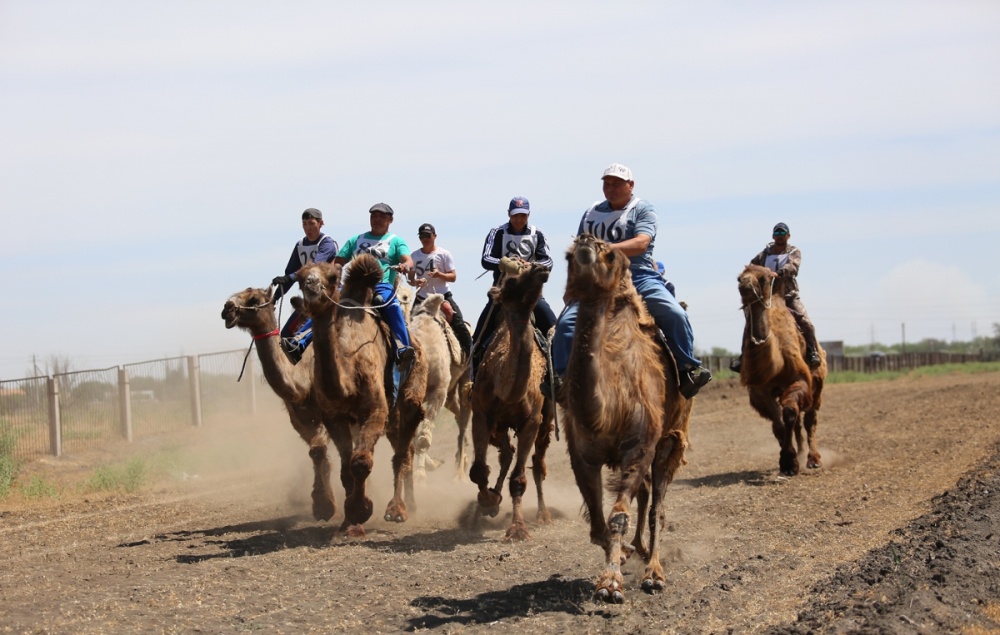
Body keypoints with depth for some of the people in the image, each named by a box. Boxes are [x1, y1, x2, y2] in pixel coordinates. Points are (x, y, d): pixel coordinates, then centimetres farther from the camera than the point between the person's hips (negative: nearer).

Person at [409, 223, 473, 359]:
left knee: (460, 327, -10)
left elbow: (453, 276, -3)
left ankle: (469, 355, -3)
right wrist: (415, 282, -16)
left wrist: (439, 274, -23)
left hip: (443, 296, -2)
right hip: (422, 298, 2)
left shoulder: (444, 254, -1)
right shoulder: (415, 256, 6)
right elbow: (410, 278, 8)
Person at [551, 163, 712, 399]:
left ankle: (688, 369, -7)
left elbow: (641, 243, -13)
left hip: (639, 276, -3)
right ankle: (562, 376, -9)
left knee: (675, 315, -23)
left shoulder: (643, 209, 4)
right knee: (567, 321, -17)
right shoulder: (591, 213, 19)